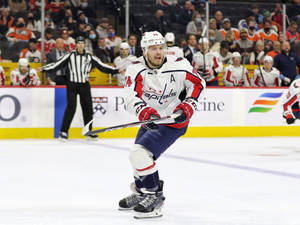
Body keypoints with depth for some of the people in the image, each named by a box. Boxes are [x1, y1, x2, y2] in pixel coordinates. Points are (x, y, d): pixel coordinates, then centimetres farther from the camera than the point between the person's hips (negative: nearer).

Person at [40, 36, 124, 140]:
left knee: (88, 107, 4)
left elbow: (102, 66, 10)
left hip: (84, 85, 3)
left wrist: (116, 71, 5)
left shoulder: (90, 57, 8)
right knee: (71, 106, -13)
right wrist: (44, 69, -9)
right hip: (72, 84, -3)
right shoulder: (70, 56, 1)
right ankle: (63, 132, -8)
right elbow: (57, 64, -1)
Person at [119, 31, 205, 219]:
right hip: (151, 119, 6)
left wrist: (188, 106, -15)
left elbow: (198, 84, -2)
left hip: (173, 121, -6)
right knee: (138, 155, 24)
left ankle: (154, 198, -15)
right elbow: (131, 96, -26)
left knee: (140, 154, -23)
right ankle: (141, 192, 49)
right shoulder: (136, 69, -12)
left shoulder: (179, 66, -16)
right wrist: (144, 111, -45)